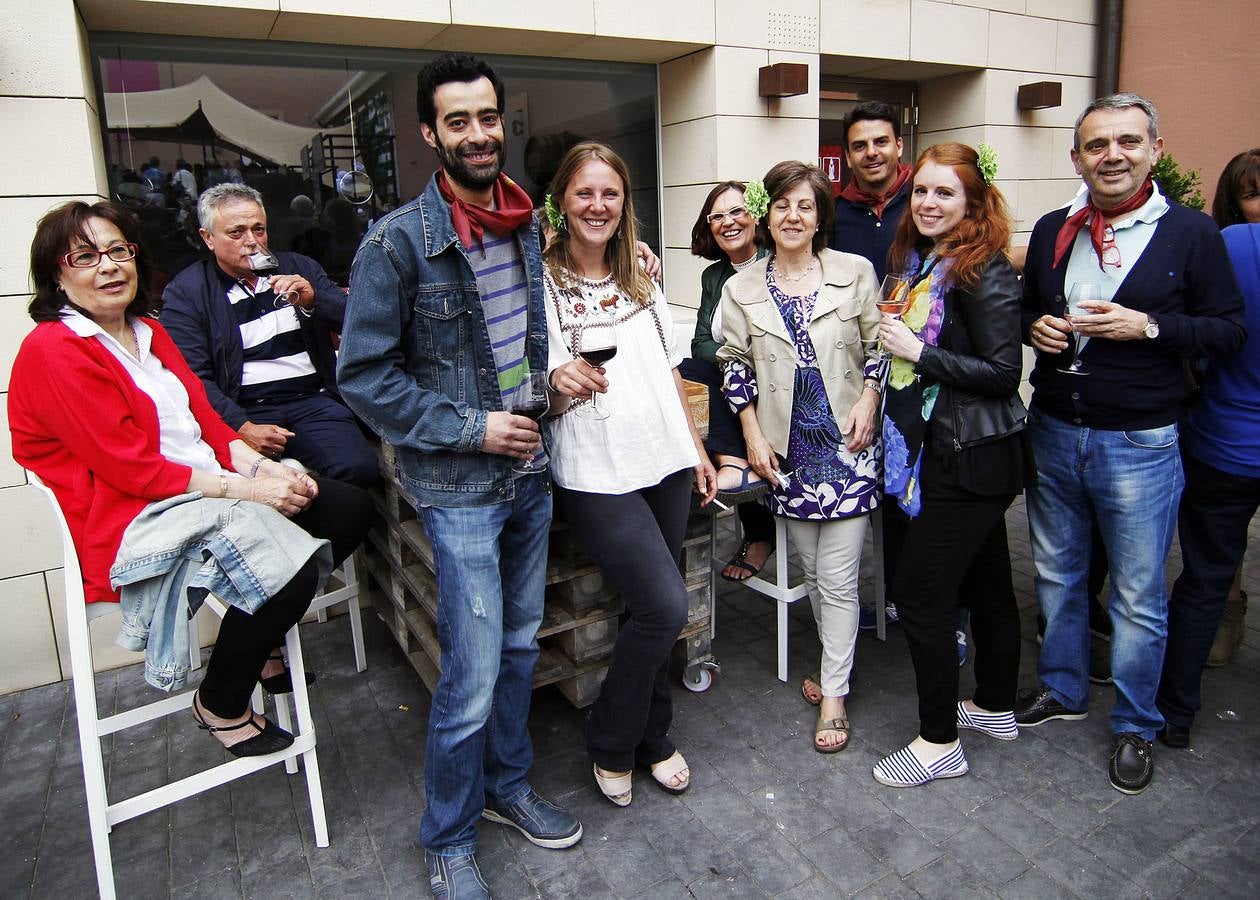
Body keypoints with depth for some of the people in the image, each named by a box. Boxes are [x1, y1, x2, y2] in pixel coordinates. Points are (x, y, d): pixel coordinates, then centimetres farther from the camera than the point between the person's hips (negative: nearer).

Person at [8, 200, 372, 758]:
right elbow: (134, 470, -18)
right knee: (289, 566, -28)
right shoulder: (52, 352, -12)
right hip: (133, 519, -9)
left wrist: (261, 468, -7)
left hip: (208, 489, 9)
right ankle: (220, 706, 0)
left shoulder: (146, 330, 15)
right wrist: (247, 490, -21)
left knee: (350, 508, -2)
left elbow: (206, 418, 11)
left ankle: (257, 645, 15)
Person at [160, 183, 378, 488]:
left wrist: (313, 300, -11)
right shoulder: (185, 293, 6)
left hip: (313, 401, 3)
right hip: (241, 414, -2)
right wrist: (242, 428, -19)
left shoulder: (299, 267, 17)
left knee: (359, 469, -25)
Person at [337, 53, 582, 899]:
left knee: (521, 646, 18)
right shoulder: (399, 242, -14)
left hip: (532, 473, 7)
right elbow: (364, 375, -12)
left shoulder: (529, 226, 6)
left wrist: (558, 371, 4)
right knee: (473, 677, -1)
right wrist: (469, 428, -15)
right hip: (459, 488, -6)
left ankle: (508, 785, 40)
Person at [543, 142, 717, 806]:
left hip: (665, 464, 6)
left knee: (652, 610, 10)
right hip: (596, 476, -6)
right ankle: (611, 747, 13)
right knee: (665, 607, -12)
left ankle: (651, 739, 33)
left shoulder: (641, 281, 14)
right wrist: (559, 385, -29)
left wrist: (697, 450, 16)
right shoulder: (541, 284, -4)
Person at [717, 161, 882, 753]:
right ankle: (836, 661, 36)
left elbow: (877, 348, 5)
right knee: (812, 570, 14)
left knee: (838, 576, 0)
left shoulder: (855, 273, -1)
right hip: (786, 449, 2)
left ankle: (834, 693, 14)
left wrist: (868, 400, -9)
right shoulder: (742, 289, 3)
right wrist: (753, 436, 0)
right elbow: (736, 367, 6)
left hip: (847, 442, -2)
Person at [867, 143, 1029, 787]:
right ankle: (995, 708, 36)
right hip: (934, 448, 9)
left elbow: (1004, 373, -19)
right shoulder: (921, 262, 11)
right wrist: (893, 340, 2)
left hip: (970, 459, -9)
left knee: (919, 593, -4)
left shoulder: (983, 272, -15)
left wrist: (917, 352, -19)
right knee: (985, 582, 19)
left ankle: (939, 743, 12)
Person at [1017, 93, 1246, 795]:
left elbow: (1231, 329, -4)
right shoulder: (1052, 230, 7)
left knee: (1139, 596, 8)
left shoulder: (1192, 232, -5)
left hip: (1140, 444, -4)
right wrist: (1035, 327, -6)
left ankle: (1136, 725, 27)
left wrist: (1148, 326, -19)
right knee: (1056, 574, 17)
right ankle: (1064, 689, 38)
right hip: (1053, 432, 4)